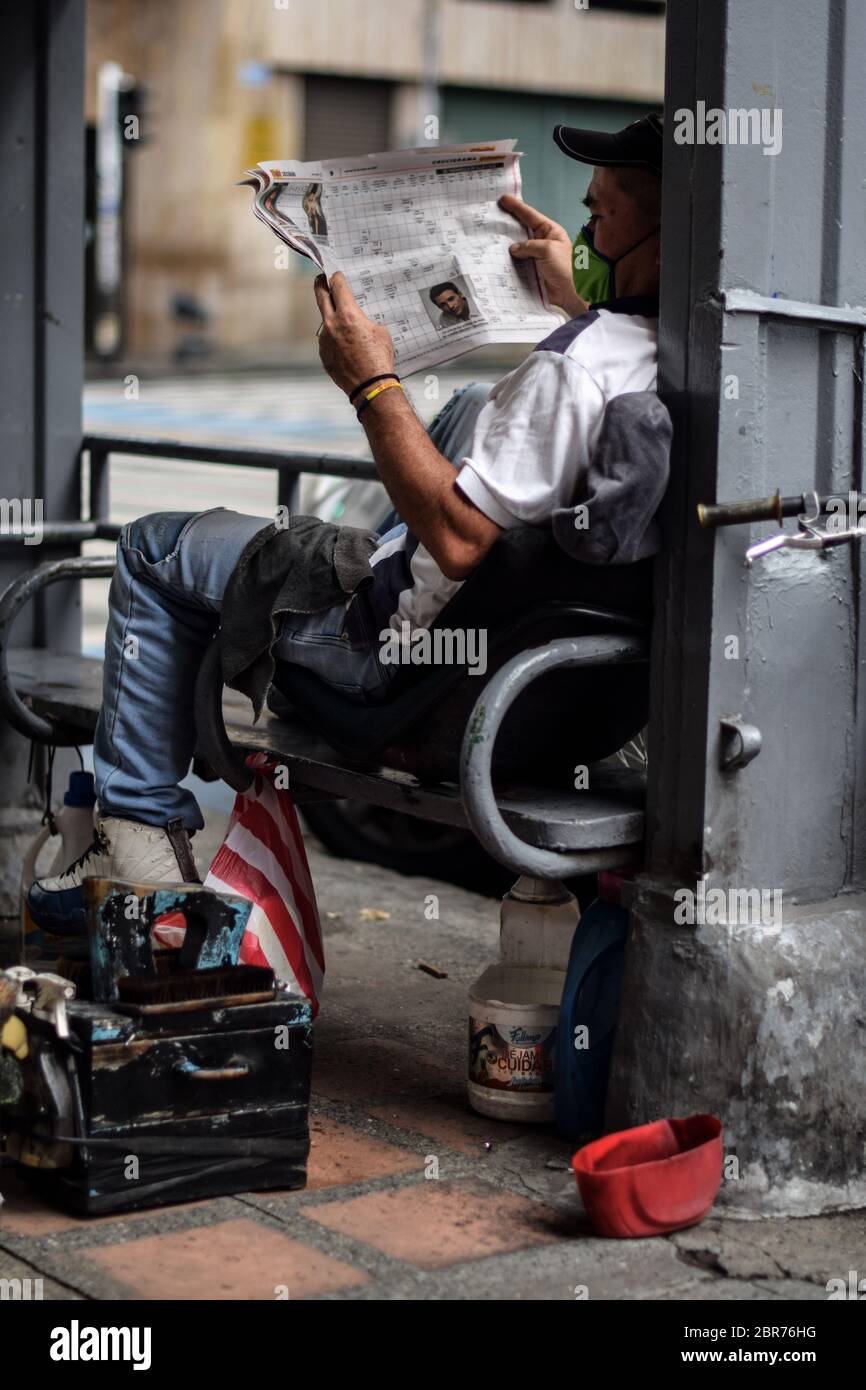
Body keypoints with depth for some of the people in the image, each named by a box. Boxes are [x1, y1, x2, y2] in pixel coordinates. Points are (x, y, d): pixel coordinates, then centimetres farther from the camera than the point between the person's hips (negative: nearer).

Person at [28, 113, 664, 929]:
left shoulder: (572, 368, -34)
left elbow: (458, 541, -34)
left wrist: (373, 385, -26)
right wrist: (573, 298, 22)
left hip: (409, 642, -8)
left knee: (154, 547, 11)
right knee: (475, 405, 34)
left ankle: (144, 833, 15)